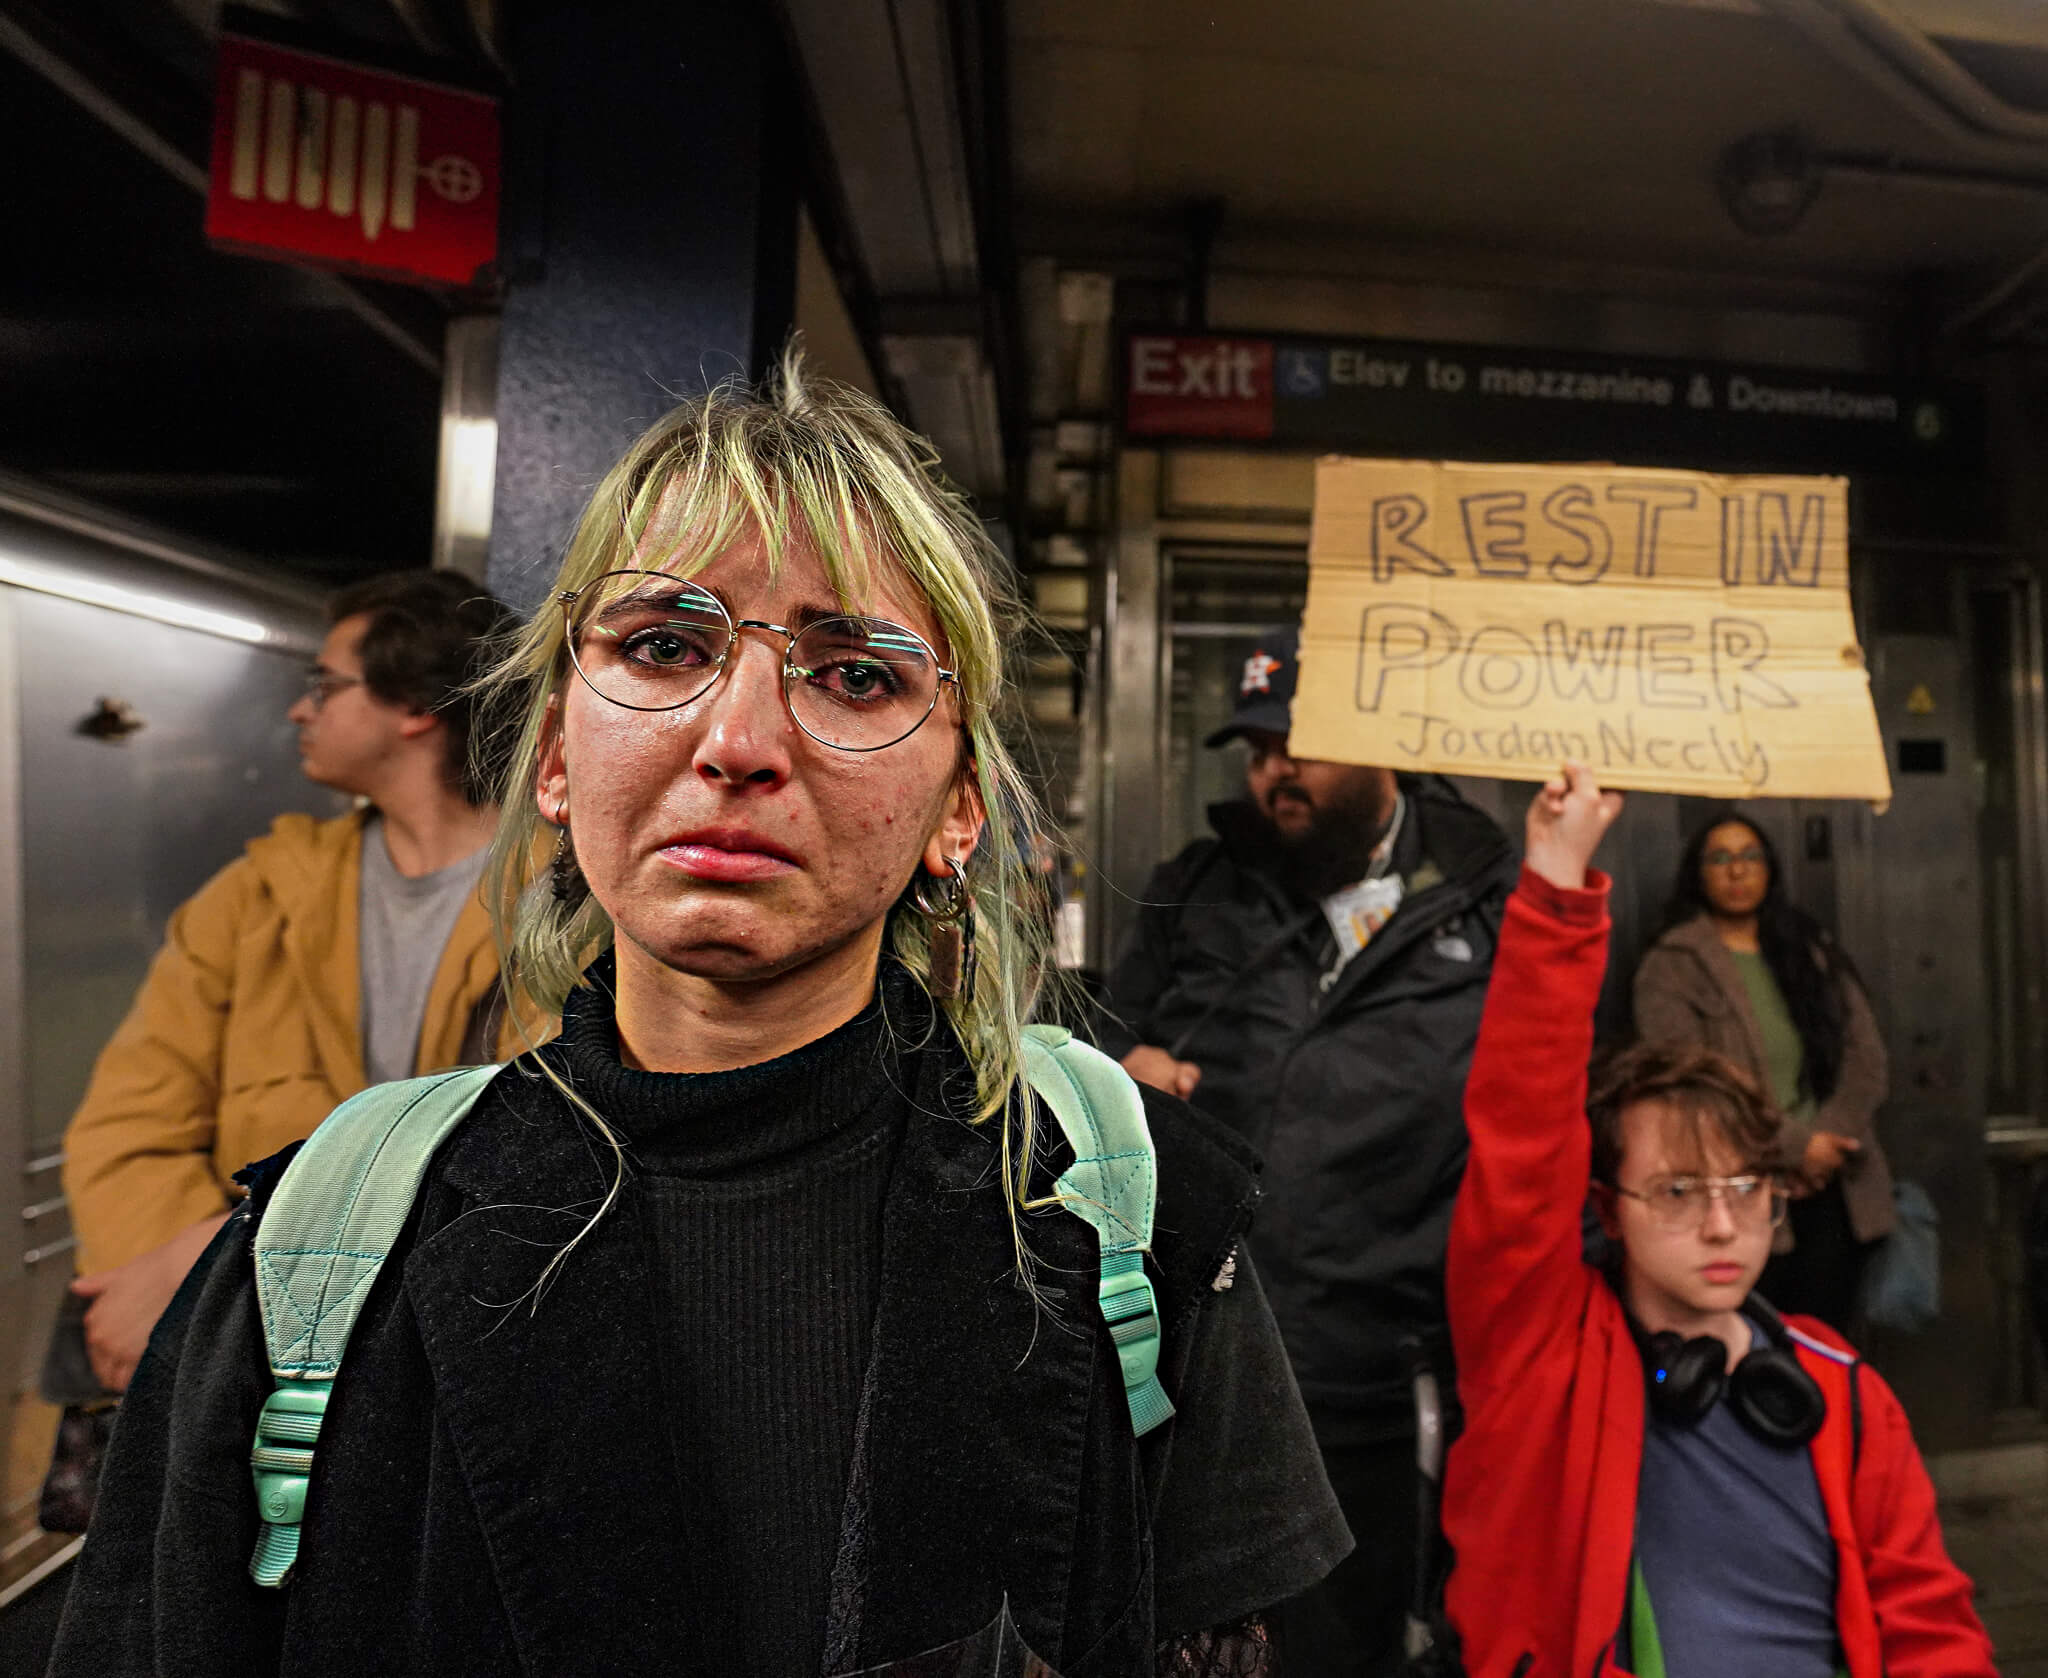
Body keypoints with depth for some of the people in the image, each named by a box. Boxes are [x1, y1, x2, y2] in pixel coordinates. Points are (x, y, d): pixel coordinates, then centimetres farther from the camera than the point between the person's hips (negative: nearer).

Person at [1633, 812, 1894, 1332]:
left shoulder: (1815, 954, 14)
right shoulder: (1670, 966, -3)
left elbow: (1866, 1058, 8)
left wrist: (1827, 1143, -7)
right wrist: (1796, 1145, -12)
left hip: (1830, 1189, 5)